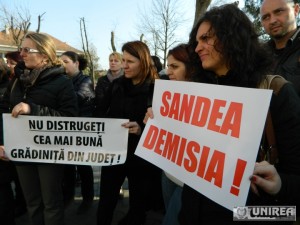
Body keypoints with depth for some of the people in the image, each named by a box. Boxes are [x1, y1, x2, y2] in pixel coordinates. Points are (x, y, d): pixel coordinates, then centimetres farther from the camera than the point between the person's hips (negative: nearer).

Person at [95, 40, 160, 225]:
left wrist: (141, 129, -31)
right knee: (106, 202, 18)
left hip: (140, 156, -3)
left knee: (138, 205, 16)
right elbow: (101, 111, 10)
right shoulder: (117, 84, 4)